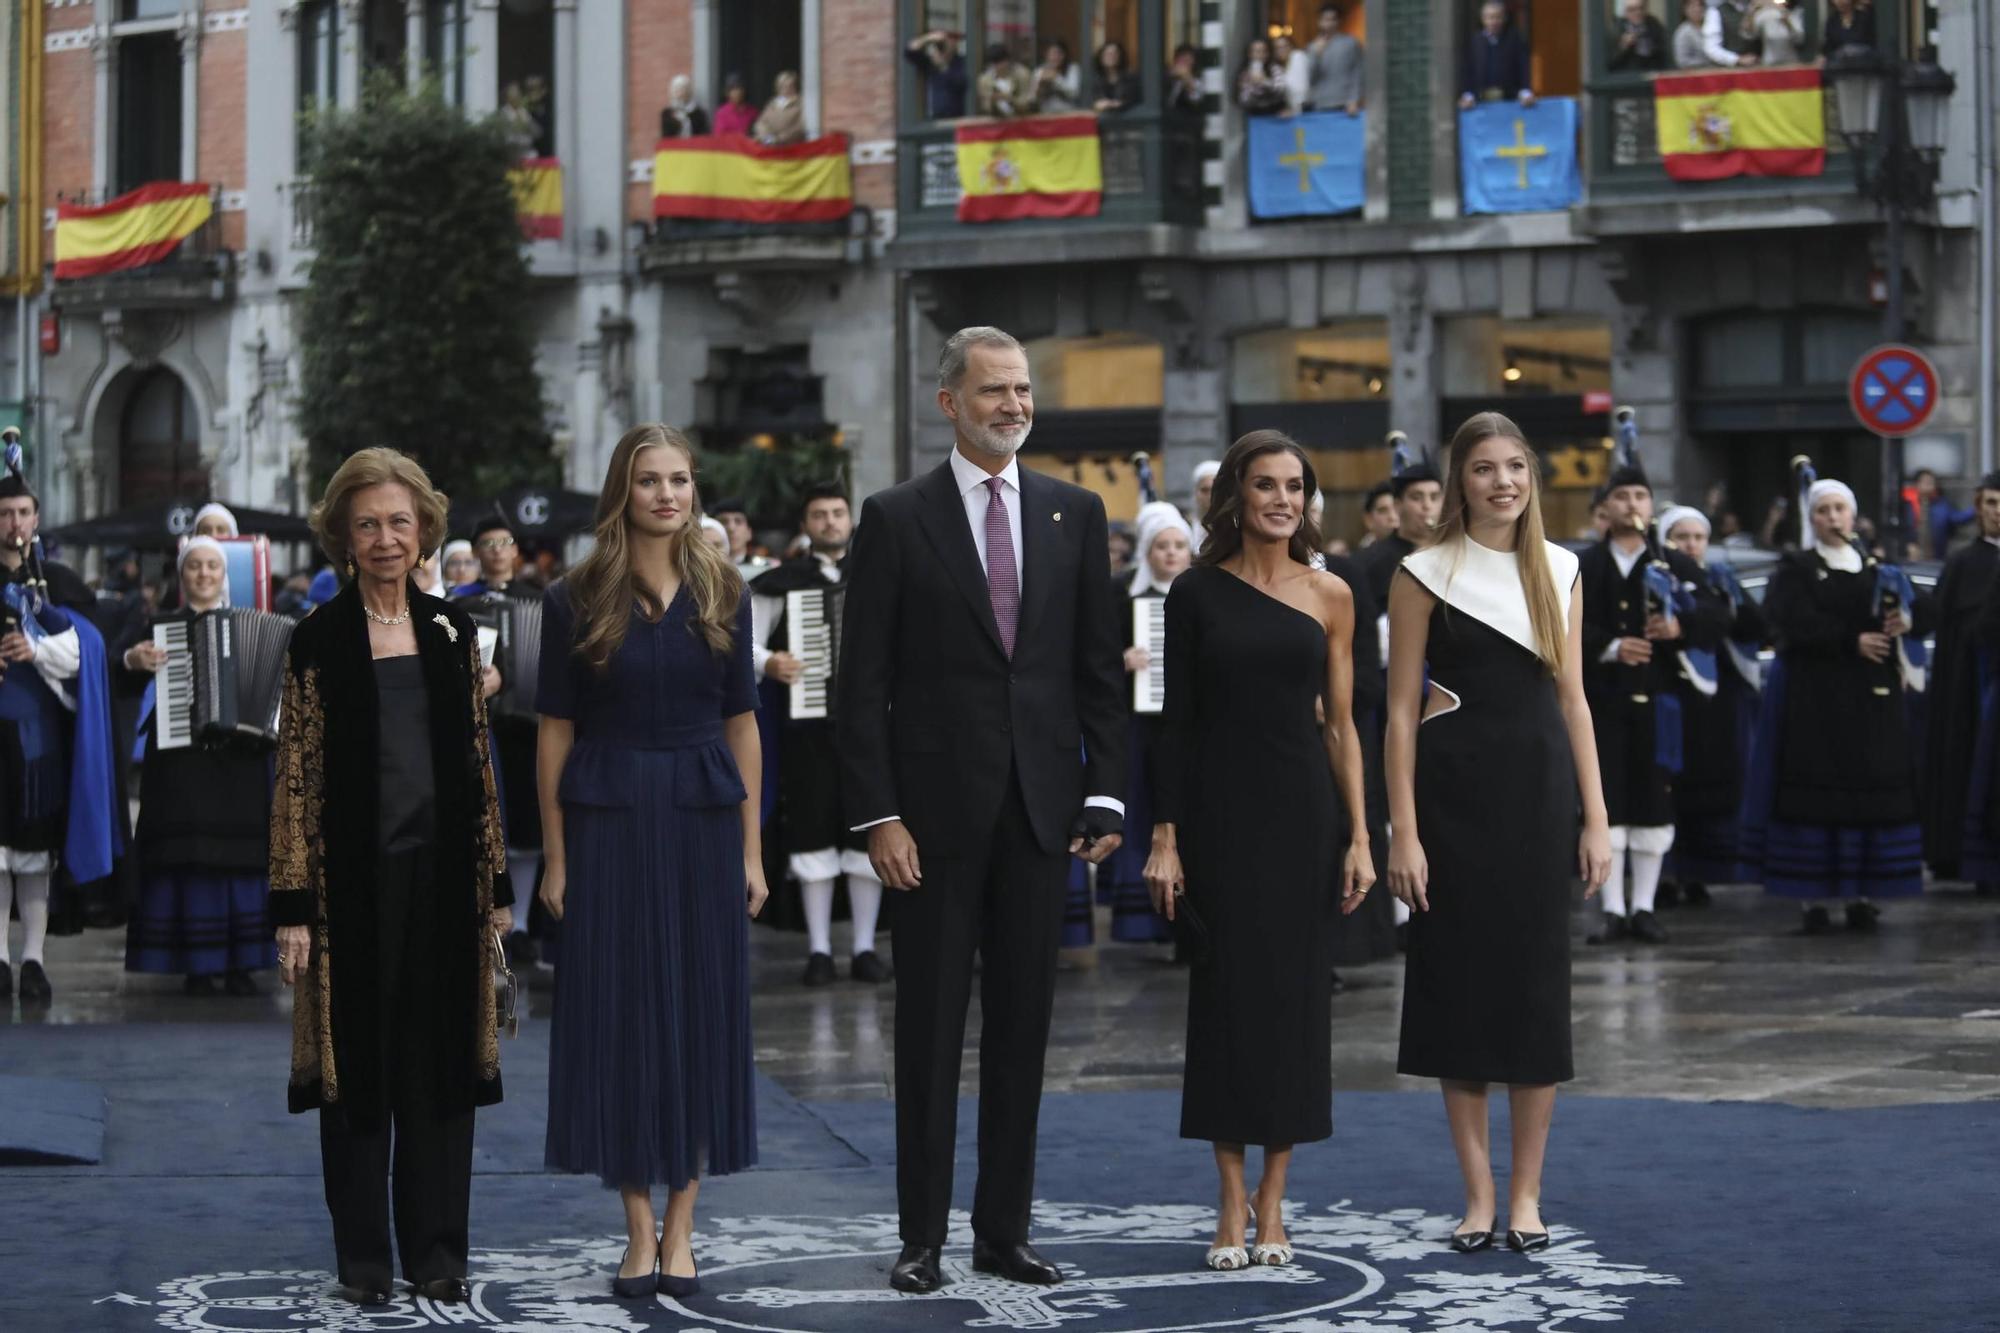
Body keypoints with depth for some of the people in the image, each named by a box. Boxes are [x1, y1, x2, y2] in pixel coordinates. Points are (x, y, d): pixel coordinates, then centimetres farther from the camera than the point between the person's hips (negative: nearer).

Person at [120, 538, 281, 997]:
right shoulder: (162, 627, 8)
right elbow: (124, 685, 3)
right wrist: (133, 661, -16)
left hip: (239, 758, 1)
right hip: (180, 758, -1)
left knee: (241, 855, -2)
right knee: (190, 855, -7)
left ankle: (239, 965, 3)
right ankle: (197, 965, -2)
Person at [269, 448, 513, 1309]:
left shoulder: (450, 631, 8)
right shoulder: (319, 639, -2)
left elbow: (478, 760, 11)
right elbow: (295, 777, -4)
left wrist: (496, 881, 8)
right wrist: (293, 906, -9)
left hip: (443, 873, 3)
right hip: (356, 876, -3)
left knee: (442, 1060, 6)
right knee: (359, 1060, 4)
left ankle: (435, 1249, 15)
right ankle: (363, 1254, 14)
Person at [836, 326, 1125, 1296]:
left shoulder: (1075, 513, 8)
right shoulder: (896, 519, -2)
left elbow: (1098, 669, 9)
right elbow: (863, 683, -4)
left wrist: (1104, 794, 1)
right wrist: (877, 815, -10)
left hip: (1041, 806, 3)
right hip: (935, 806, -3)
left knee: (1022, 1026, 8)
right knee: (930, 1028, 4)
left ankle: (1004, 1229, 16)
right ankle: (921, 1236, 11)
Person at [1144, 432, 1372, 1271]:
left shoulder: (1329, 597, 5)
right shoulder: (1196, 594, 1)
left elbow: (1340, 725, 6)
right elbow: (1176, 723, 1)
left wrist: (1359, 836, 0)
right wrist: (1164, 838, -5)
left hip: (1304, 808, 2)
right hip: (1220, 812, -1)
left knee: (1295, 994, 3)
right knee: (1228, 992, 0)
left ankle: (1272, 1202, 12)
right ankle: (1232, 1204, 6)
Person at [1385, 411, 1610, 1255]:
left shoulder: (1558, 571, 9)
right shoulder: (1427, 575, -1)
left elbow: (1572, 699, 10)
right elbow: (1402, 709, -2)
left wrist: (1596, 819, 3)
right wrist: (1403, 832, -9)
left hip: (1541, 790, 3)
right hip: (1455, 792, -3)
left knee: (1537, 986, 4)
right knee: (1461, 982, 1)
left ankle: (1526, 1192, 12)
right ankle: (1478, 1194, 10)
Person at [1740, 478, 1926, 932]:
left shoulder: (1876, 569, 16)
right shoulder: (1796, 570, 5)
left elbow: (1915, 612, 8)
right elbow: (1796, 624, -10)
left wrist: (1905, 620, -15)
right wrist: (1852, 642, -16)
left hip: (1872, 697, 4)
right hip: (1815, 695, -4)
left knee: (1872, 789, -2)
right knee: (1816, 792, -8)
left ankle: (1860, 894, 1)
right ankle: (1813, 898, -7)